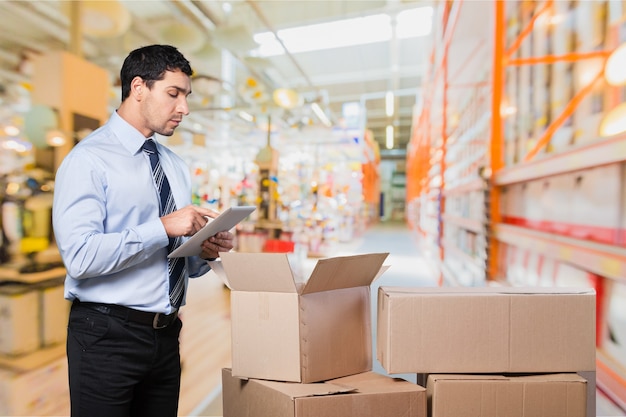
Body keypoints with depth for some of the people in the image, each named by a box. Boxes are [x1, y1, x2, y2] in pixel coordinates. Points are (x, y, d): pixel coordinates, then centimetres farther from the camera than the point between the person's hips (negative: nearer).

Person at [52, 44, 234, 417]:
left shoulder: (176, 166, 10)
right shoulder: (88, 160, -10)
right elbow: (81, 256, -22)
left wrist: (206, 251, -7)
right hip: (107, 334, -6)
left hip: (167, 333, 6)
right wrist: (163, 227, -24)